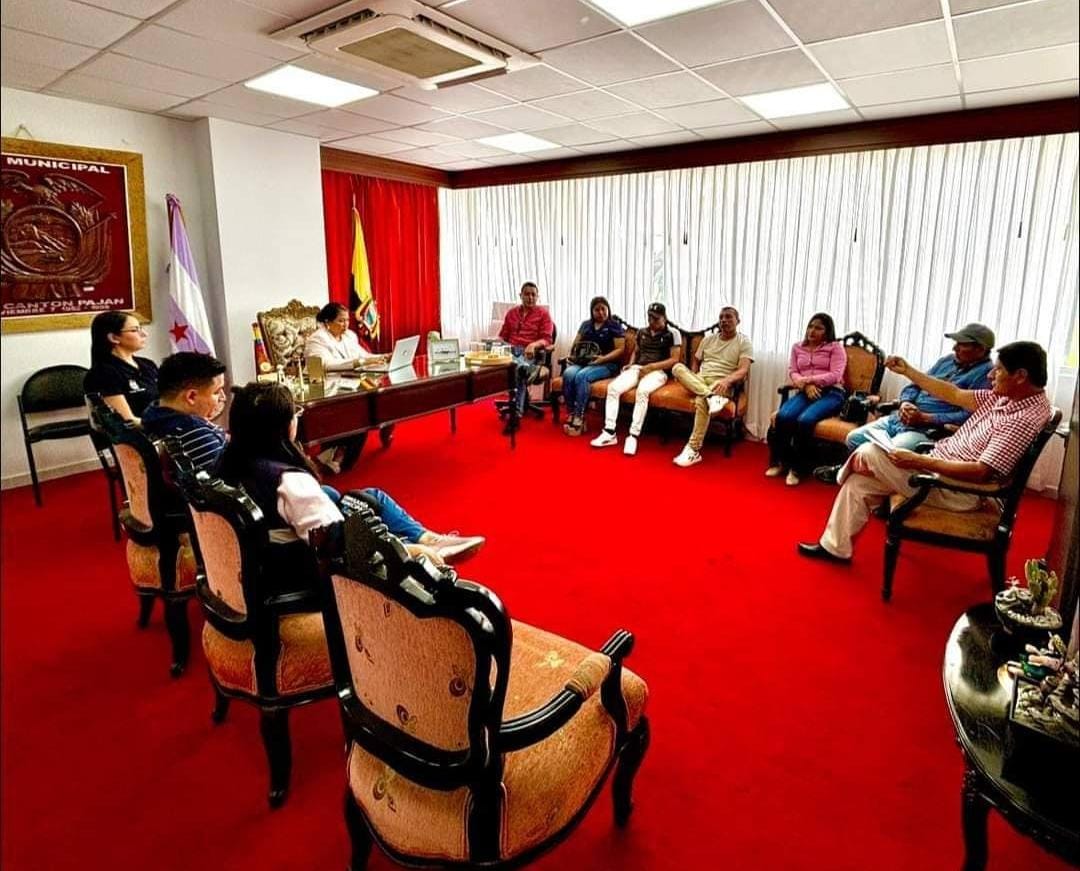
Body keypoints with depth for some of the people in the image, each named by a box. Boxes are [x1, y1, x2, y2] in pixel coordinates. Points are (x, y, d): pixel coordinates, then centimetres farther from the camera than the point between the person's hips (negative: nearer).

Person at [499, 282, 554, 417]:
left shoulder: (543, 314, 10)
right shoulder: (511, 313, 22)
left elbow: (547, 339, 0)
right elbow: (503, 336, 24)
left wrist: (533, 344, -20)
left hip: (529, 353, -3)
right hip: (510, 351, 4)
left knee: (519, 372, -35)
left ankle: (517, 410, -37)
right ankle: (532, 370, -54)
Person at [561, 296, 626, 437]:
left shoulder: (615, 326, 5)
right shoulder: (585, 325, 21)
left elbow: (620, 350, -4)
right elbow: (575, 344, 23)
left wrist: (603, 358, -18)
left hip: (607, 364, -4)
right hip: (582, 362, 5)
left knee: (581, 376, -35)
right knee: (568, 373, -29)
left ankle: (579, 417, -31)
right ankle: (571, 414, -25)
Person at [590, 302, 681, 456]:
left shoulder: (672, 334, 3)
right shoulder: (642, 332, 20)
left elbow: (674, 360, -5)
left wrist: (651, 367, -15)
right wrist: (630, 364, 11)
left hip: (658, 371, -5)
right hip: (637, 368, 5)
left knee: (642, 391, -39)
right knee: (613, 387, -24)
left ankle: (633, 436, -36)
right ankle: (609, 432, -26)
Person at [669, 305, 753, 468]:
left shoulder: (744, 342, 4)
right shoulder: (708, 339, 20)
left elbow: (743, 371, -9)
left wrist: (727, 380, -29)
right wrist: (688, 379, -2)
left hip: (721, 384, -5)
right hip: (699, 380, 5)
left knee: (701, 400, -39)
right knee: (678, 367, -25)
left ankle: (694, 450, -33)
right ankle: (712, 397, -39)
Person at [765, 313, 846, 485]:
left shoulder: (835, 347, 9)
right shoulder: (797, 347, 21)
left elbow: (835, 376, -4)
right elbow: (792, 372, 10)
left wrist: (808, 379, -14)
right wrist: (806, 385, -11)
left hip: (830, 393, -3)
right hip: (805, 392, 3)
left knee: (805, 420, -33)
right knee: (782, 416, -29)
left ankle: (796, 467, -21)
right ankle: (779, 461, -12)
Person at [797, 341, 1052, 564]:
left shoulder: (1025, 419, -24)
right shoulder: (1006, 396, 4)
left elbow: (981, 472, -29)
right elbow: (955, 395, 10)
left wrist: (919, 461, -27)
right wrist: (907, 371, 9)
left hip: (955, 489, -9)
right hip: (940, 468, 9)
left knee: (869, 453, -14)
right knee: (859, 482, 3)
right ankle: (835, 546, 10)